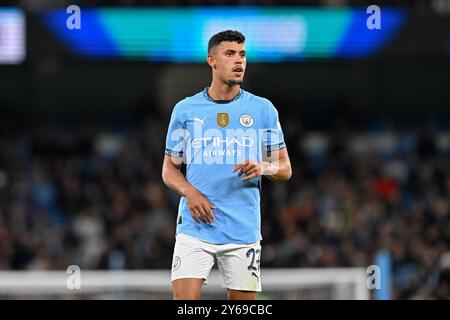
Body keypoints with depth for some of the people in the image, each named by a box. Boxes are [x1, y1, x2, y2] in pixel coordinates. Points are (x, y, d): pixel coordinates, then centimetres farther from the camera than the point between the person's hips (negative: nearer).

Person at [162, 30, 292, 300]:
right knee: (185, 300, -14)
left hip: (244, 230, 1)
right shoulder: (185, 109, 6)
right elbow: (169, 168, 12)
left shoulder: (263, 109, 7)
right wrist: (189, 191, -9)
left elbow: (285, 169, 9)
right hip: (195, 226, -1)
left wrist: (263, 168, -14)